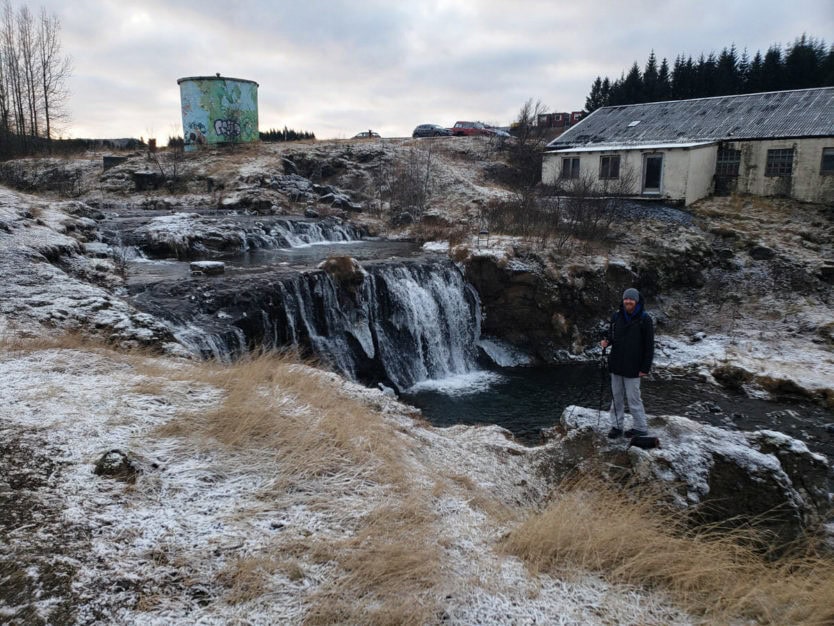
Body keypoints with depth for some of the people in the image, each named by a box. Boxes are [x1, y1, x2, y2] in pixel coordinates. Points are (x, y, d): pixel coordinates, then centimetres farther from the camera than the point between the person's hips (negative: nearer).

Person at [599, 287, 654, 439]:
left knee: (633, 398, 1)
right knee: (616, 397, 11)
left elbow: (649, 345, -7)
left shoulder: (644, 319, -8)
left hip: (632, 368, -5)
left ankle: (641, 427, 16)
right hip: (616, 365, 5)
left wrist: (645, 368, -11)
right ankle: (616, 426, 21)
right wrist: (606, 342, -6)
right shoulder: (616, 317, 5)